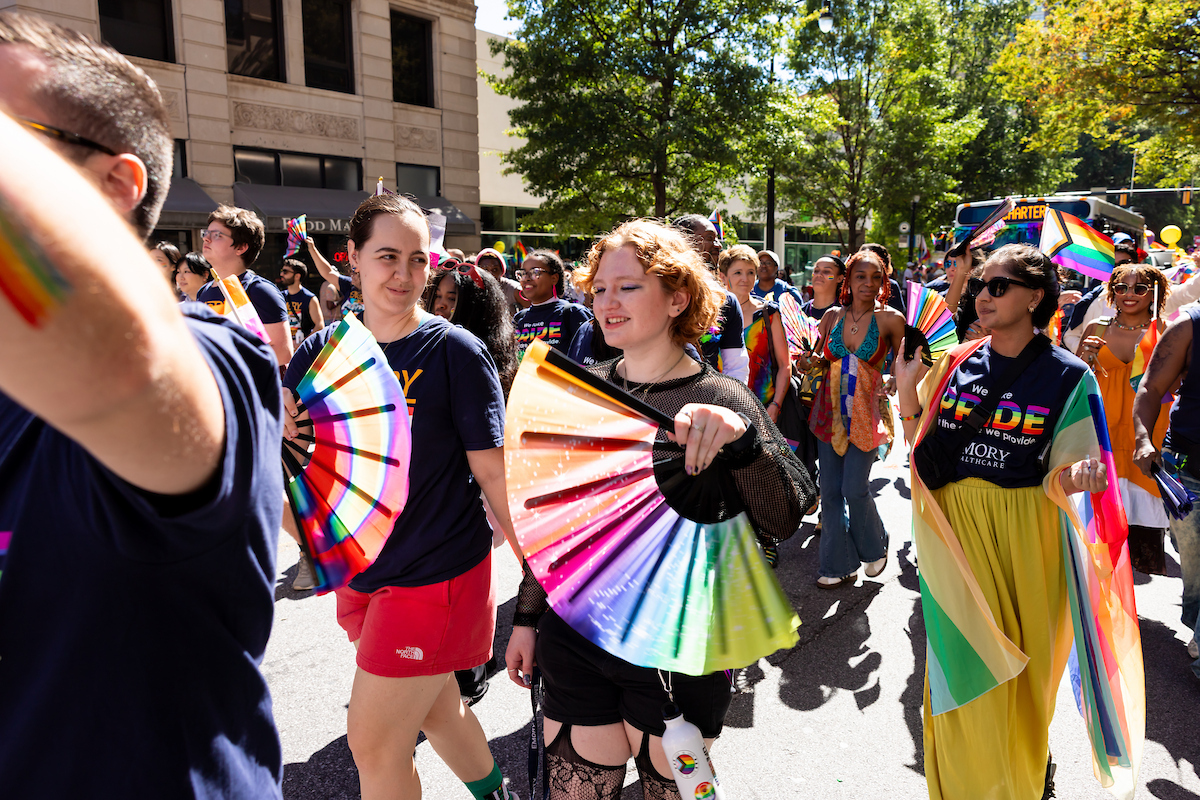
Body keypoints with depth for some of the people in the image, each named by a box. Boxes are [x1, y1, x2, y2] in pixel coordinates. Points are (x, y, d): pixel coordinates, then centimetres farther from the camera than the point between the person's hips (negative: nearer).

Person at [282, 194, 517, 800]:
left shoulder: (455, 351, -13)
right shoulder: (323, 349, 0)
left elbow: (493, 473, -11)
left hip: (438, 573, -5)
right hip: (361, 570, 6)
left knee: (374, 743, 1)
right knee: (435, 709, 24)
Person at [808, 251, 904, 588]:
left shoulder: (890, 319, -4)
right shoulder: (832, 316, 5)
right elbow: (816, 359, 16)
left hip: (866, 410, -3)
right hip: (830, 408, 4)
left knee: (855, 488, -7)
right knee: (830, 490, 4)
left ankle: (874, 547, 24)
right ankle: (839, 565, 19)